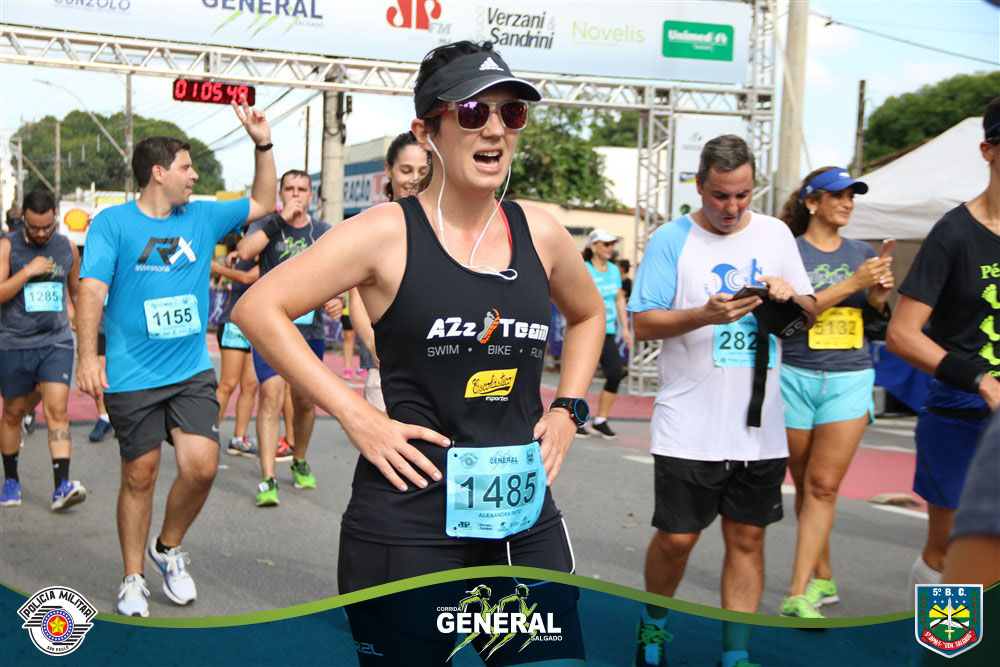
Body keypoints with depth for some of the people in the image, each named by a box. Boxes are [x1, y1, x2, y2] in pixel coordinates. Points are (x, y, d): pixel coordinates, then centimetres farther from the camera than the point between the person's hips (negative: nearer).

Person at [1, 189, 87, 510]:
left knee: (57, 411, -12)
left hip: (57, 342, 1)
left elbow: (77, 291, 20)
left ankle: (62, 486, -17)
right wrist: (28, 272, -20)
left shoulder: (68, 248, 6)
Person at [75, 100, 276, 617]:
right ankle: (133, 579, 24)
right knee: (139, 477, 6)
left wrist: (262, 144, 10)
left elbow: (261, 204, 21)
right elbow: (92, 288, -12)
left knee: (202, 466, -9)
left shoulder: (202, 217, 10)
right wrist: (88, 357, -22)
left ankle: (169, 548, 19)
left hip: (192, 372, 4)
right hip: (132, 377, -3)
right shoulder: (112, 223, -4)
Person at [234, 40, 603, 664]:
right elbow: (259, 308, -10)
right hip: (410, 525, -4)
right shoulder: (389, 233, -8)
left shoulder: (540, 233, 6)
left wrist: (568, 409, 12)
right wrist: (355, 416, -13)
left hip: (528, 518, 5)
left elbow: (589, 313, 26)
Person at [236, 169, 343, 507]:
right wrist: (281, 219, -19)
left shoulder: (324, 232, 8)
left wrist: (338, 299, -12)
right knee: (271, 394, -16)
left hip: (310, 329, 3)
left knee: (305, 401, 12)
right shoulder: (267, 225, 1)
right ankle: (267, 480, -16)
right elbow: (244, 252, -19)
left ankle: (299, 462, 36)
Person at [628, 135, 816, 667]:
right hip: (689, 426, -3)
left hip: (760, 426, 3)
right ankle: (654, 624, 29)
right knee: (676, 538, 1)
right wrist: (705, 315, -22)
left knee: (747, 538, 7)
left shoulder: (776, 234, 10)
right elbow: (643, 324, -7)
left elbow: (810, 315, 15)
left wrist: (792, 298, -8)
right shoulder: (671, 239, -2)